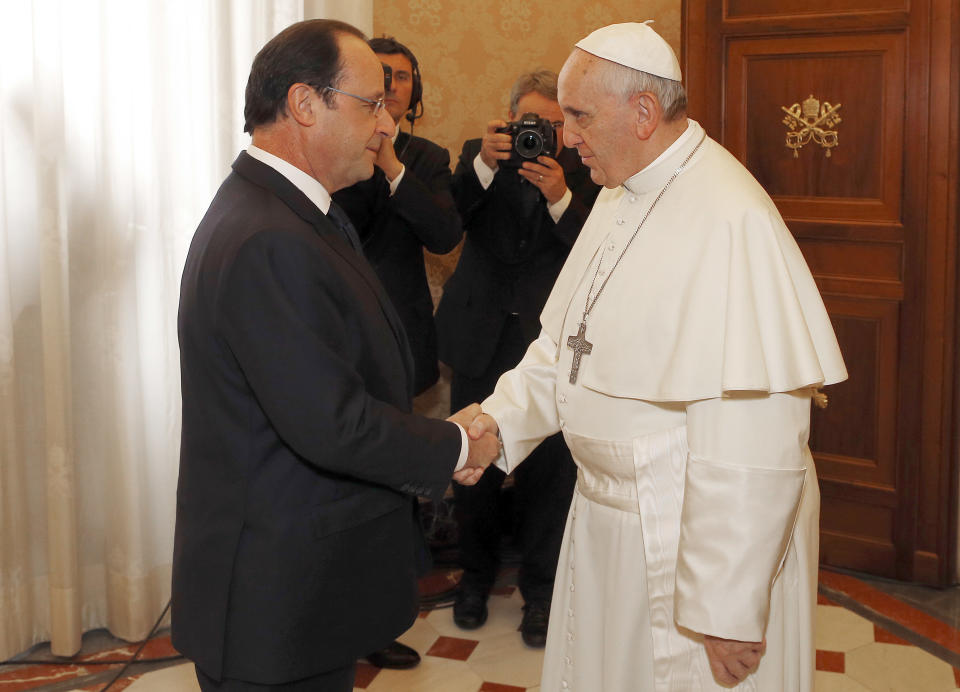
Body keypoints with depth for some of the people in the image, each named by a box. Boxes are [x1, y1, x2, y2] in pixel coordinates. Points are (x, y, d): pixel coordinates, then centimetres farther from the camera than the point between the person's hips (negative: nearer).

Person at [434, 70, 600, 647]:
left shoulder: (581, 172, 0)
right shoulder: (478, 158, 3)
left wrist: (560, 198, -24)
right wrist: (483, 164, -26)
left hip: (548, 340, -1)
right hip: (481, 338, 2)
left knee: (547, 469, 4)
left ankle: (541, 589, 23)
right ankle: (477, 576, 34)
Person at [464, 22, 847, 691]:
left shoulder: (730, 221, -25)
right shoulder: (622, 198, 7)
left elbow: (748, 449, -28)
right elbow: (567, 340, 14)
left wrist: (726, 610, -26)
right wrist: (503, 417, -3)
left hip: (694, 533, -8)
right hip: (609, 512, 9)